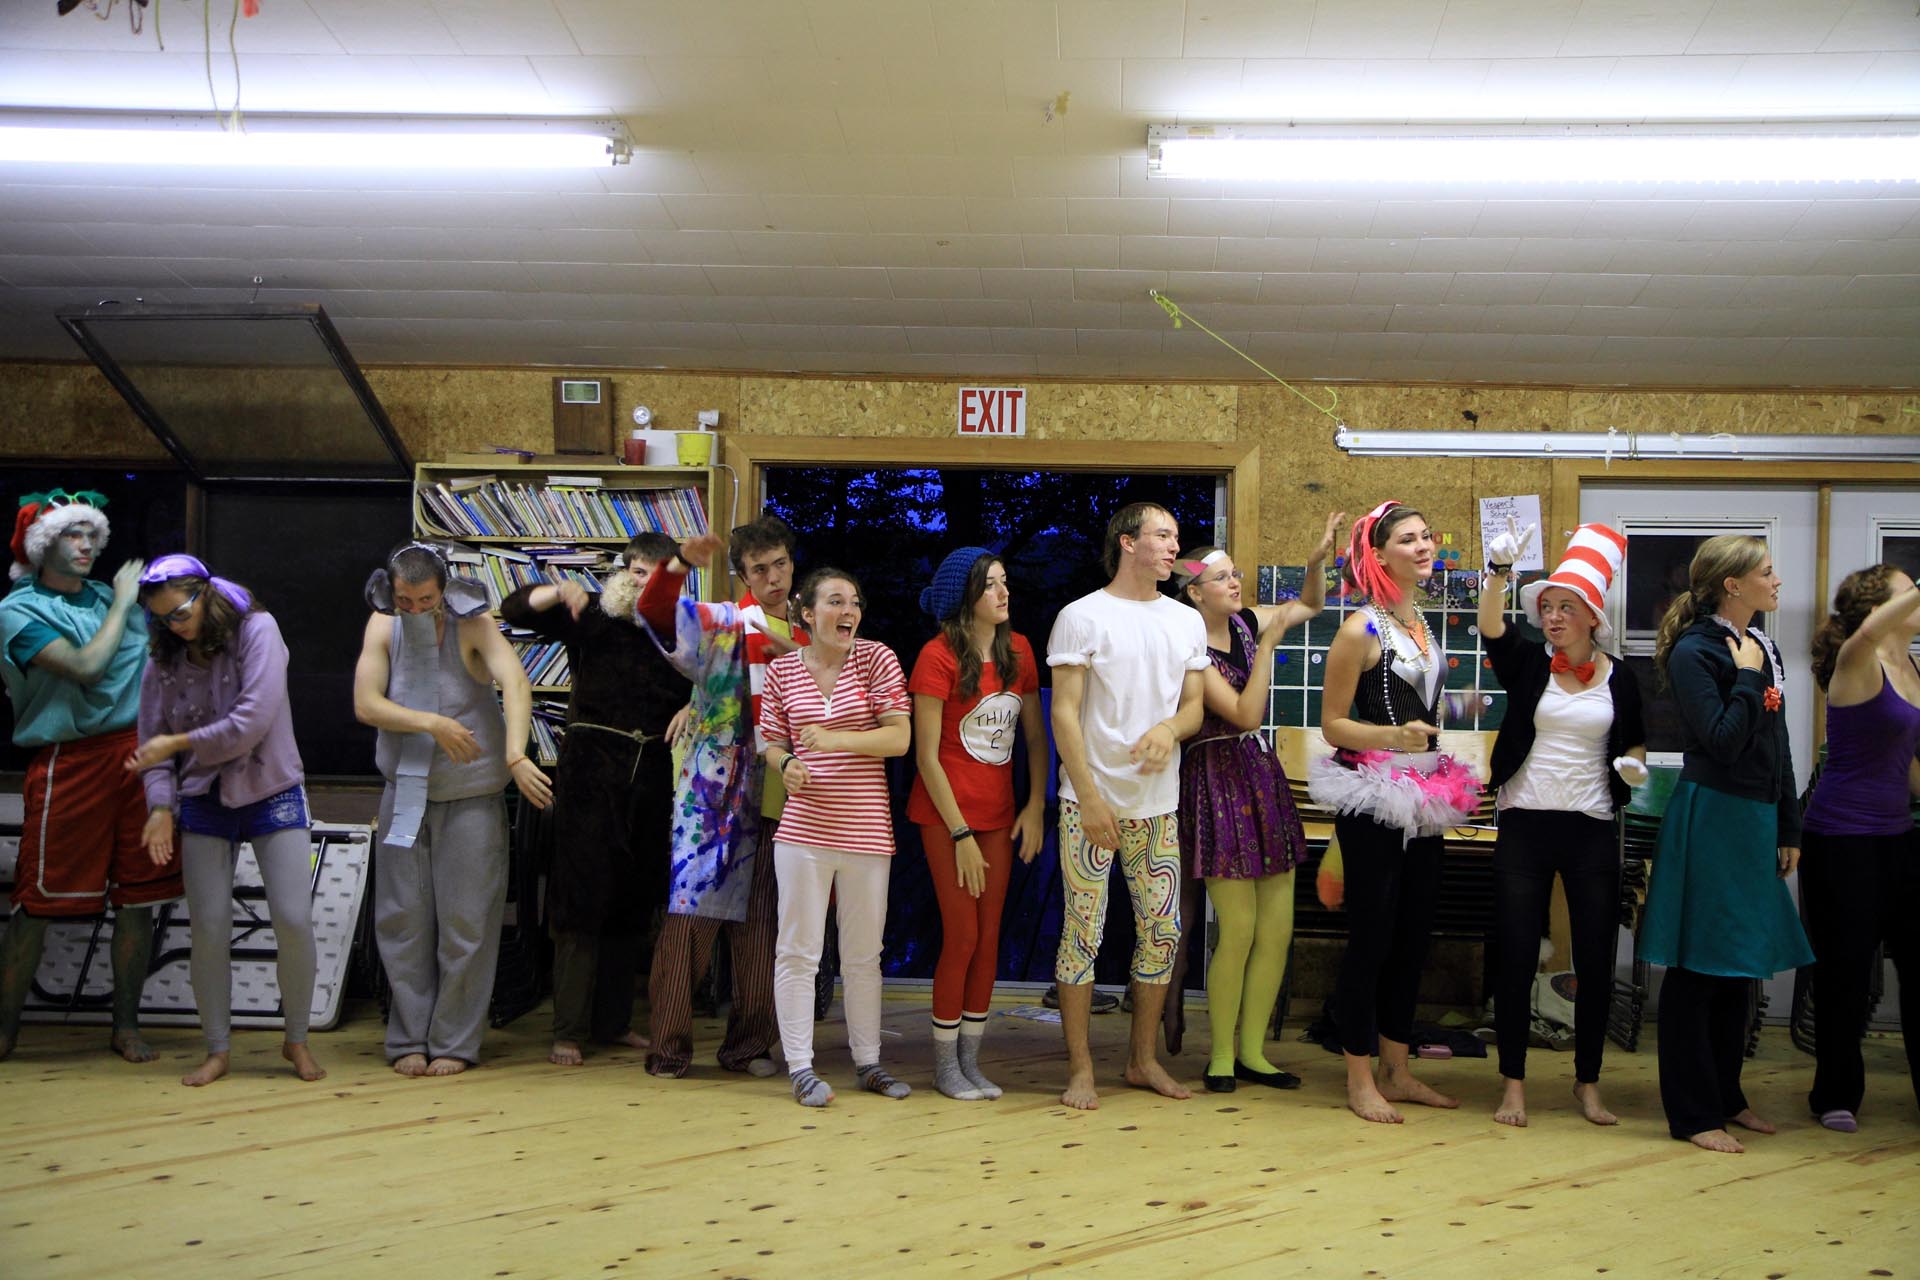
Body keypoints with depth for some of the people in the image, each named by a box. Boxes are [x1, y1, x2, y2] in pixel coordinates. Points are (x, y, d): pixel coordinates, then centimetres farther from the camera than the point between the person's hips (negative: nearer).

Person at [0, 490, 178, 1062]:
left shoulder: (107, 597, 14)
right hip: (70, 762, -5)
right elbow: (86, 667, -15)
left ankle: (127, 1025, 16)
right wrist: (122, 603, -7)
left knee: (138, 895, 6)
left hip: (138, 752, 5)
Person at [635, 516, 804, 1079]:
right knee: (691, 912, -5)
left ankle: (749, 1044, 18)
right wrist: (680, 564, -31)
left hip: (780, 799, 3)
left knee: (762, 926, 8)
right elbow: (656, 611, -11)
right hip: (716, 794, -3)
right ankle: (669, 1046, 4)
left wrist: (793, 653, -7)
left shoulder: (807, 634, 15)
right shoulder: (718, 624, 4)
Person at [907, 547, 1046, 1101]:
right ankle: (945, 1065, 11)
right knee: (962, 936, -4)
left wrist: (1035, 806, 0)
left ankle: (971, 1060, 17)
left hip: (998, 813, 5)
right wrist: (960, 834, -13)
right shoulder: (938, 655, -12)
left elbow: (1035, 734, 10)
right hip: (946, 813, -5)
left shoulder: (1018, 650, 5)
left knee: (990, 936, 6)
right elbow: (927, 755, -12)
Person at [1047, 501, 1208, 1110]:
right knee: (1082, 933, -2)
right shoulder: (1082, 617, -4)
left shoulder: (1187, 621, 12)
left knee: (1162, 930, 7)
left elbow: (1194, 706, 11)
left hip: (1157, 805, 5)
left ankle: (1143, 1059, 21)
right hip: (1092, 802, -5)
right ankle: (1080, 1068, 8)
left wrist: (1169, 728, -13)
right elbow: (1064, 712, -8)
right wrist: (1089, 796, -14)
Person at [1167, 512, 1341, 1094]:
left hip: (1263, 774, 7)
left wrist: (1318, 558, 5)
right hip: (1218, 779, -7)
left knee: (1278, 929, 5)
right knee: (1239, 930, -7)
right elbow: (1245, 714, -18)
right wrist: (1269, 644, -17)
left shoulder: (1247, 622, 7)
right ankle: (1221, 1055, 9)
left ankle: (1251, 1050, 16)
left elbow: (1310, 605, 24)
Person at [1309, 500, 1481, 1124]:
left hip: (1424, 797, 8)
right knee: (1371, 936, -3)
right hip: (1374, 798, -8)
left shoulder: (1422, 622, 13)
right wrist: (1394, 736, -25)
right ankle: (1360, 1079, 8)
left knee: (1414, 936, 12)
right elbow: (1332, 723, -12)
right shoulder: (1361, 630, -12)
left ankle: (1396, 1070, 23)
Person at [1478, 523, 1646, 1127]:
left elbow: (1634, 742, 17)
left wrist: (1632, 762, -6)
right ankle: (1513, 1084, 12)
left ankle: (1587, 1083, 21)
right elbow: (1491, 630, -20)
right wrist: (1500, 571, -35)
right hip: (1524, 826, -1)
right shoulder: (1528, 664, 0)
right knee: (1515, 956, 1)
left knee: (1596, 960, 5)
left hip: (1592, 830, 1)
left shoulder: (1619, 678, 4)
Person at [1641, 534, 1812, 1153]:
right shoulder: (1694, 653, -12)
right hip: (1710, 819, -9)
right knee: (1698, 969, -2)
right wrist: (1747, 677, -14)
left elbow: (1777, 747, 17)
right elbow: (1722, 743, -22)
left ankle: (1726, 1096, 27)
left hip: (1755, 822, 9)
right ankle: (1693, 1113, 5)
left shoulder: (1764, 647, 12)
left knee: (1740, 963, 15)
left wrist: (1788, 830, 17)